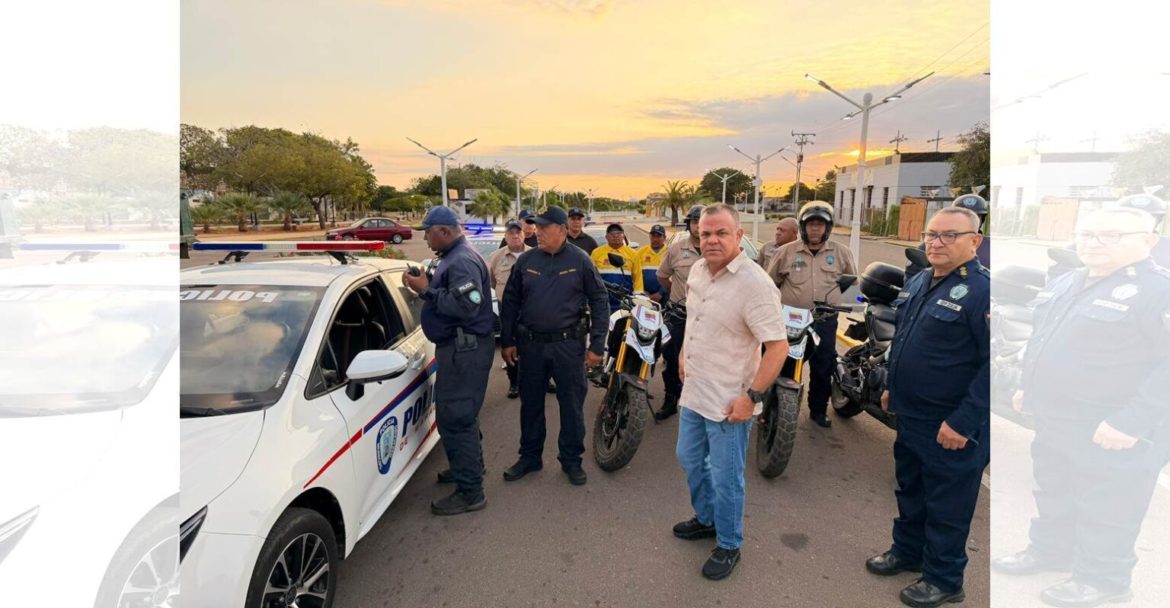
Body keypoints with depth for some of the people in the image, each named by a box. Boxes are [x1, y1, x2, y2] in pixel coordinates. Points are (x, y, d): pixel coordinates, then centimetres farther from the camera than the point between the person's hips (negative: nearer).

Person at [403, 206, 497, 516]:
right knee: (462, 415, 23)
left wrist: (426, 290, -20)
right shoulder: (453, 258, 15)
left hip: (465, 349, -11)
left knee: (455, 419, -8)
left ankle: (470, 492, 0)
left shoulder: (462, 262, -18)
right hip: (460, 347, 11)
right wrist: (426, 285, 5)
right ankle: (470, 467, 40)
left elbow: (465, 306, -28)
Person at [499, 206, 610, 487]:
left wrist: (597, 346, -7)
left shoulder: (580, 261, -4)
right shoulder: (526, 260, 4)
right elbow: (510, 302, 9)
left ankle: (571, 459, 23)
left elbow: (599, 302, -3)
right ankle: (530, 456, 29)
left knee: (572, 405, 6)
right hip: (531, 344, 3)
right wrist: (507, 341, 6)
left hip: (568, 345, -3)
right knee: (530, 403, 13)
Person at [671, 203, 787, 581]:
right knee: (689, 459, 24)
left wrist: (752, 397, -24)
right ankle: (706, 519, 47)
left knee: (724, 478, 7)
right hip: (693, 393, 8)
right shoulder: (697, 270, 2)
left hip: (728, 403, -8)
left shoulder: (754, 284, -23)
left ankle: (728, 546, 30)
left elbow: (779, 347, -23)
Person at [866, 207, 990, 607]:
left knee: (946, 506, 9)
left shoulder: (983, 291, -20)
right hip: (910, 416, 8)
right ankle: (907, 551, 43)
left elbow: (995, 364, -24)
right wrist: (892, 387, 20)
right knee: (910, 489, 23)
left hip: (950, 428, -8)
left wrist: (963, 423, -23)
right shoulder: (918, 282, 7)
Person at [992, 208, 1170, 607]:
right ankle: (1049, 552, 39)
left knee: (1104, 512, 7)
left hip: (1110, 432, -8)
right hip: (1052, 420, 8)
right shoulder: (1066, 284, 9)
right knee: (1052, 496, 22)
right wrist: (1028, 387, 20)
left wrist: (1132, 422, -26)